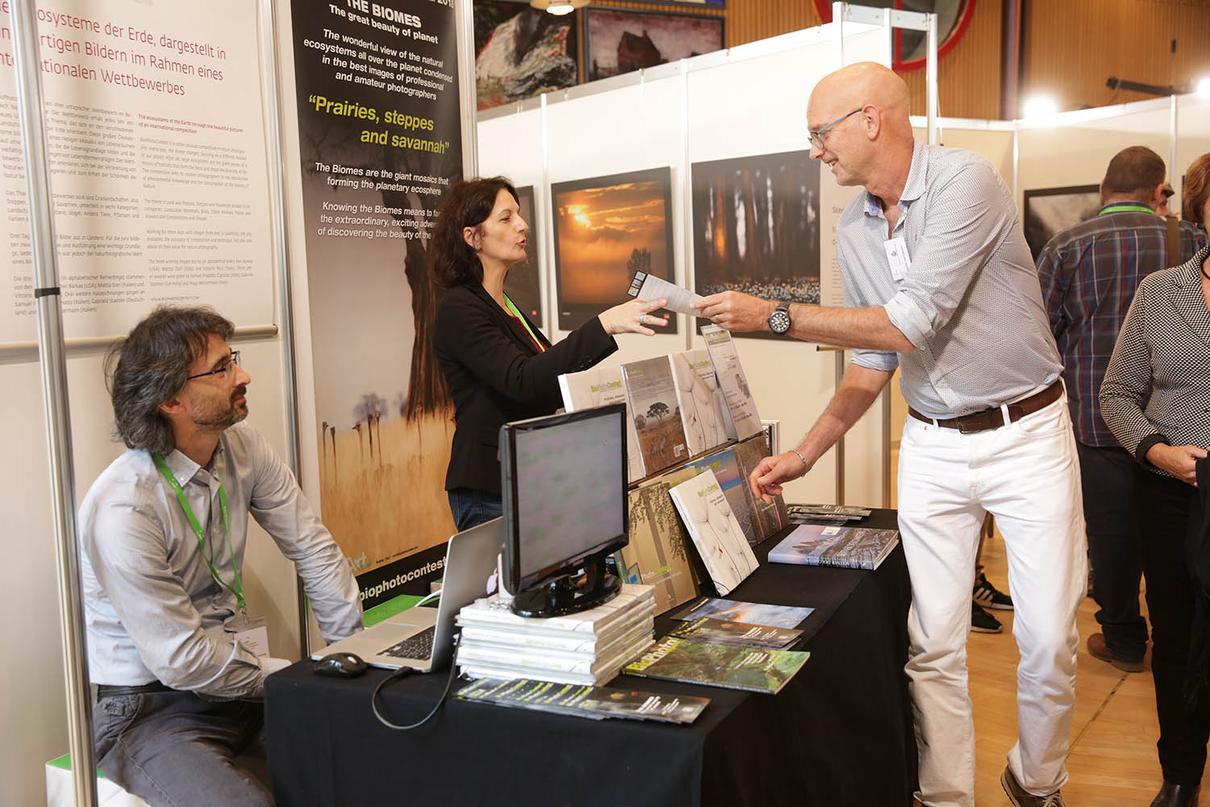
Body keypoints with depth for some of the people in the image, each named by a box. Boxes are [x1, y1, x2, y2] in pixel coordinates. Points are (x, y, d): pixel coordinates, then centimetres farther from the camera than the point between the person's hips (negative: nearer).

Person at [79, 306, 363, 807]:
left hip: (234, 673, 6)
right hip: (149, 708, -6)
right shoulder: (124, 509, -22)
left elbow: (313, 548, 1)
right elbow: (182, 661, -19)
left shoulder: (242, 447, -2)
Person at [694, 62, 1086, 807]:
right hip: (933, 446, 5)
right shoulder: (853, 232, 4)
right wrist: (805, 454, 2)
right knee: (935, 644, 5)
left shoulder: (964, 180, -17)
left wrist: (776, 317, -21)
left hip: (1027, 434, -5)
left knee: (1049, 640, 5)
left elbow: (912, 325, -25)